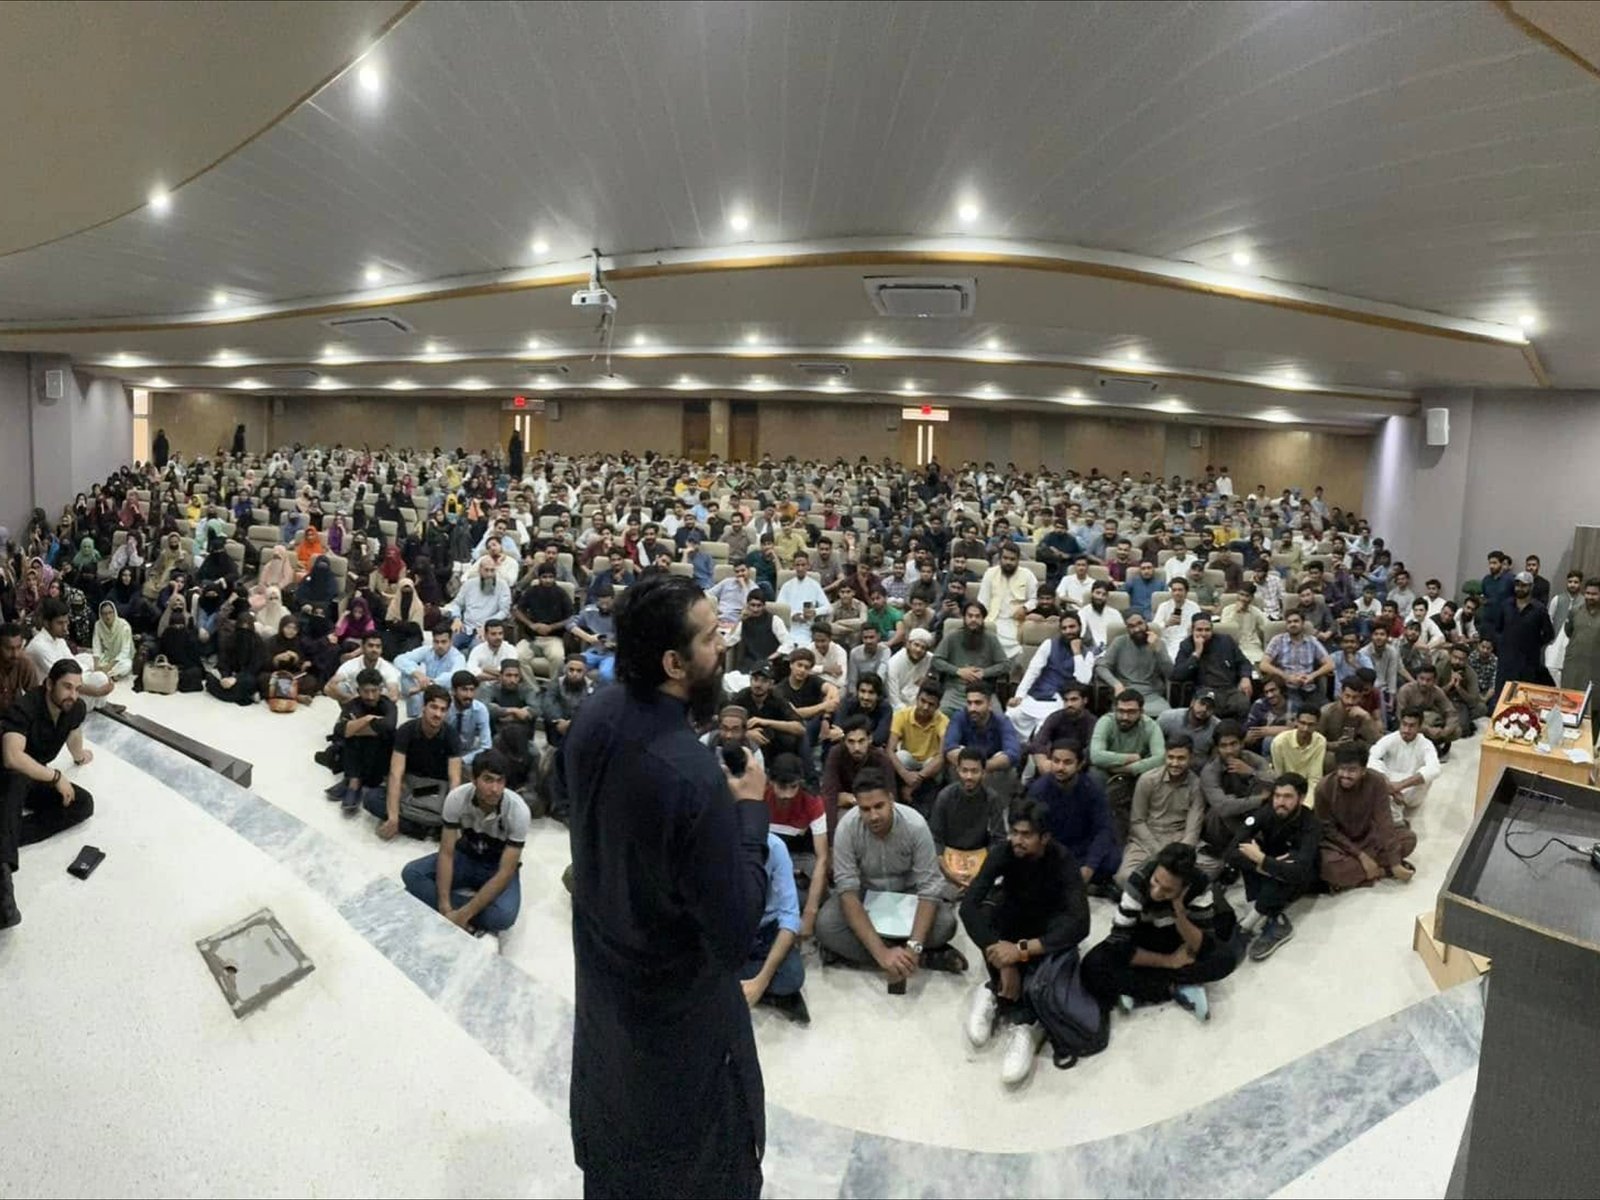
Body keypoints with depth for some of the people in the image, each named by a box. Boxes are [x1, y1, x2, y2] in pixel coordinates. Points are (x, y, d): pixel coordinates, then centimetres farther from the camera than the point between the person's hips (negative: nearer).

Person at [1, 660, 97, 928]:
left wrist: (79, 755, 39)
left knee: (84, 804, -15)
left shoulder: (76, 708, -7)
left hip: (37, 777, 7)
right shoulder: (24, 709, -27)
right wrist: (56, 777, -33)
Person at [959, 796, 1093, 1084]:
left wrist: (1022, 950, -50)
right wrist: (1004, 962, -42)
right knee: (985, 914, -32)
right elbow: (968, 906, -32)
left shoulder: (1062, 860, -28)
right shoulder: (1003, 852, -23)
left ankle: (995, 994, -28)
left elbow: (1080, 923, -39)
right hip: (1014, 916, 2)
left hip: (1048, 925, -1)